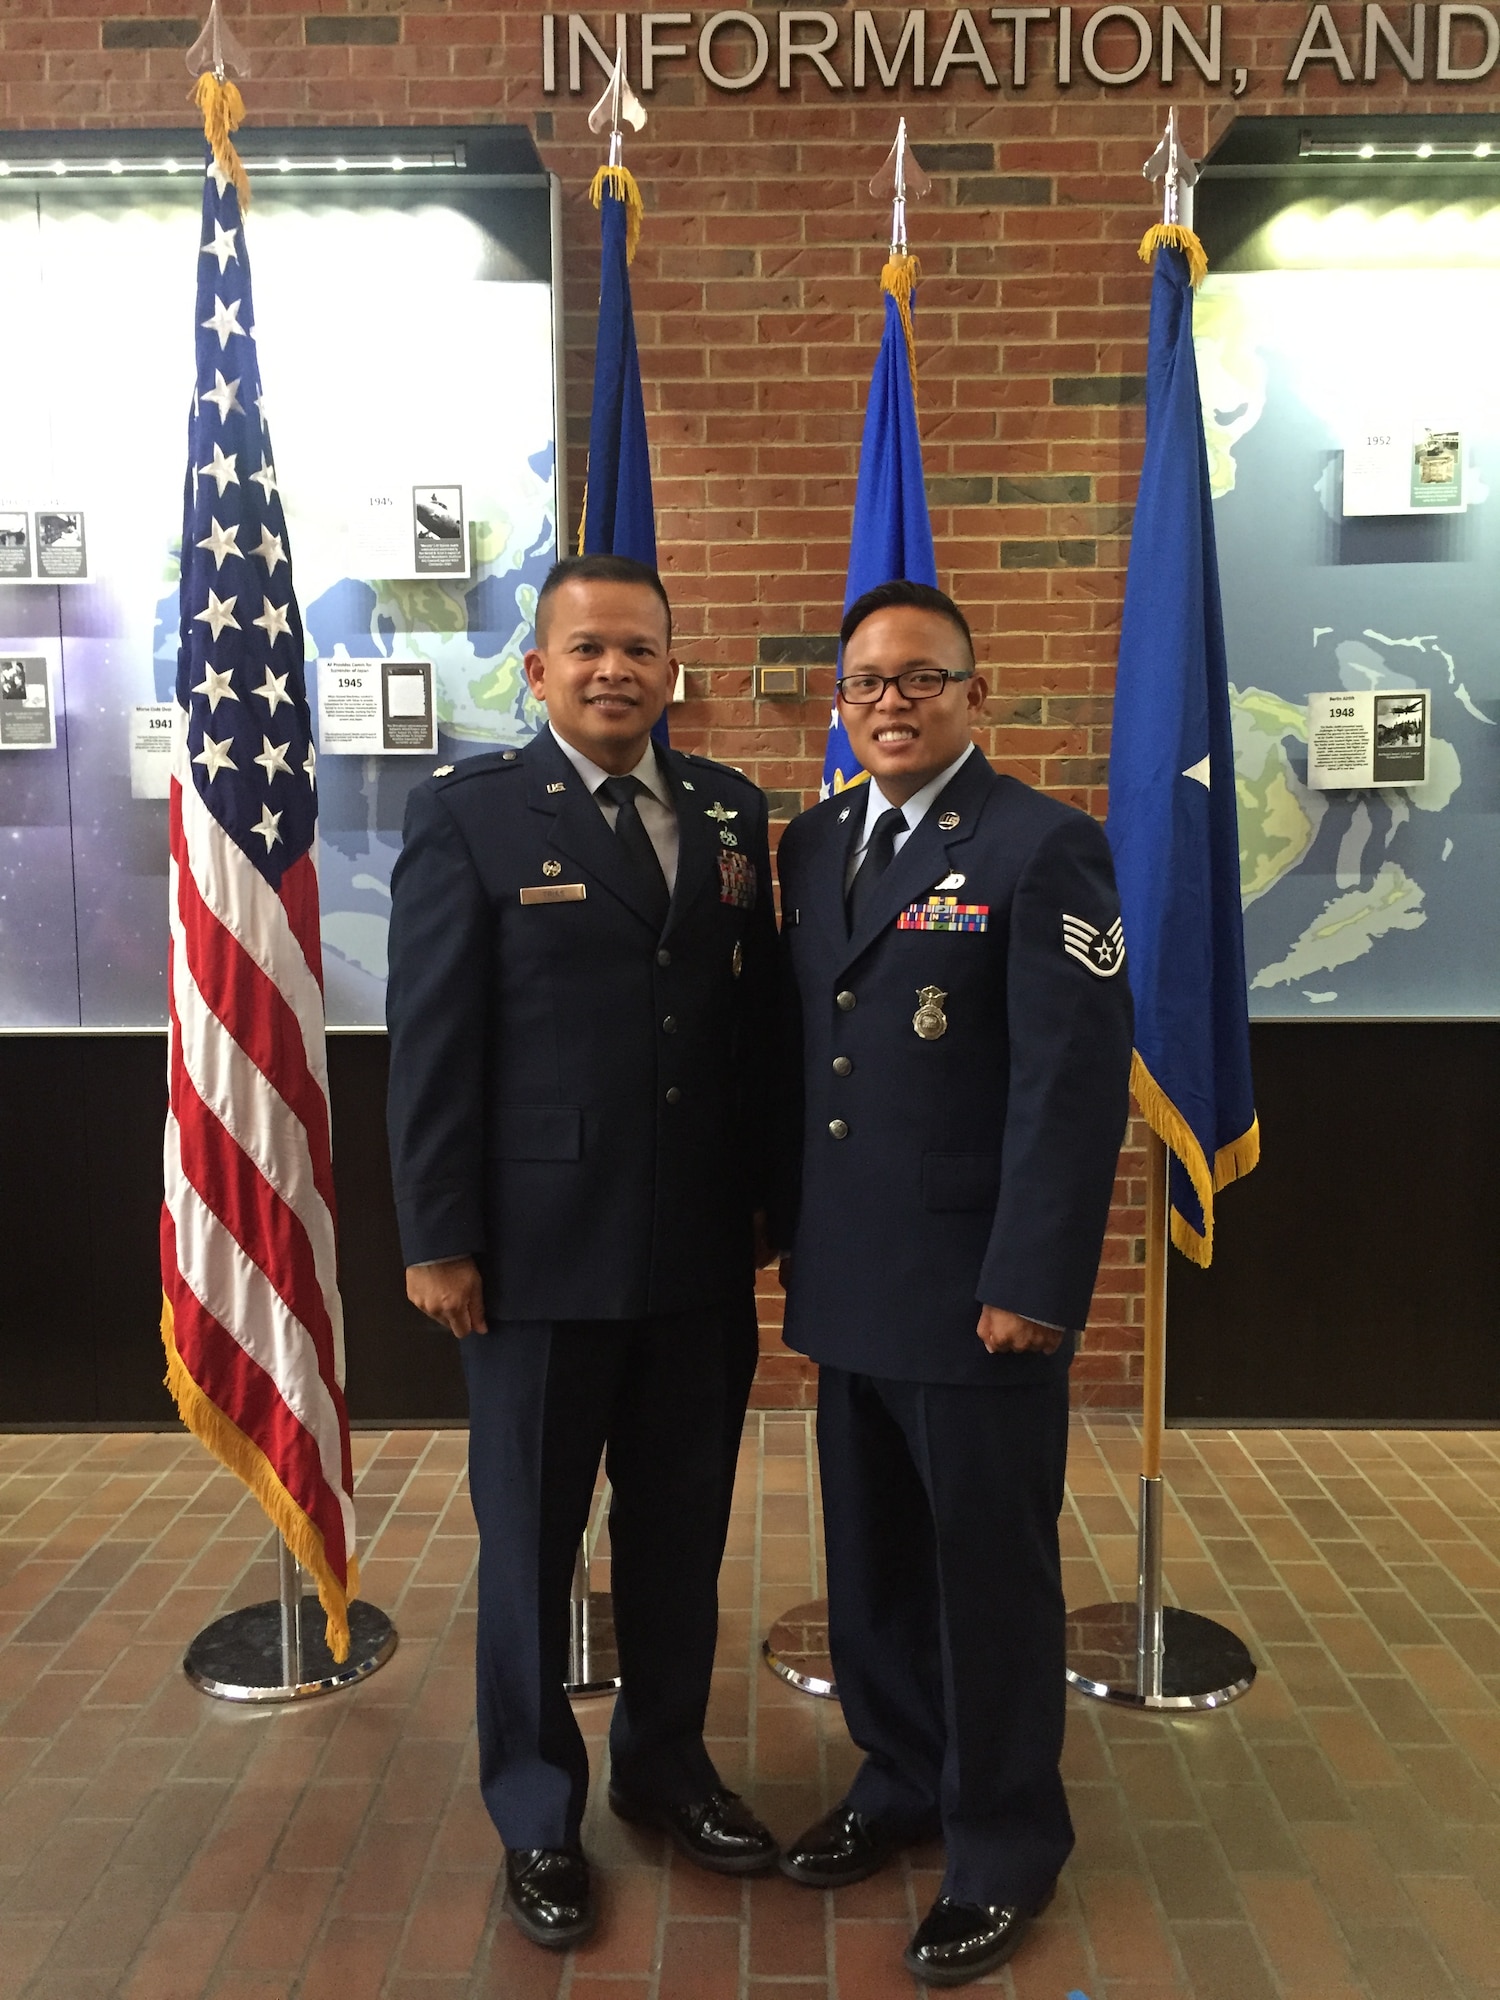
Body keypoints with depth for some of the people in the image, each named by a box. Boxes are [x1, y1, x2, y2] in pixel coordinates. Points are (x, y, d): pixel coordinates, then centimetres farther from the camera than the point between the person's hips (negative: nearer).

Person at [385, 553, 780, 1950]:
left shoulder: (732, 814, 7)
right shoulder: (467, 814, -5)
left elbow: (757, 1020, 7)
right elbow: (430, 1042, -7)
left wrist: (764, 1202, 6)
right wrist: (437, 1240, -9)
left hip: (701, 1255, 4)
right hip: (539, 1251, -3)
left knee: (681, 1526, 18)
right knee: (530, 1539, 13)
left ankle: (665, 1759, 41)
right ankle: (536, 1813, 35)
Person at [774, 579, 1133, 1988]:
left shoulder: (1042, 847, -10)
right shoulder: (813, 845, 10)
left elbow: (1075, 1080, -14)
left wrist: (1031, 1286, -16)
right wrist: (796, 1237, 11)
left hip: (977, 1294, -6)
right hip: (847, 1287, 6)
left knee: (990, 1568, 10)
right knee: (870, 1557, 19)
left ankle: (1004, 1845, 32)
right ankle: (899, 1781, 41)